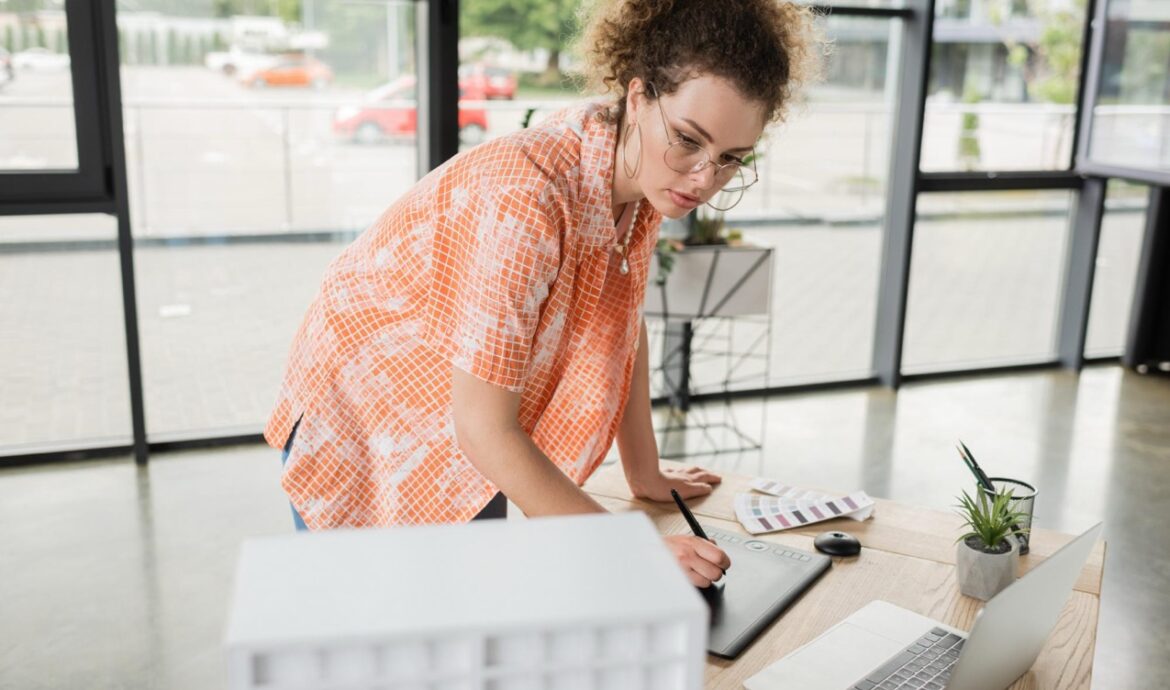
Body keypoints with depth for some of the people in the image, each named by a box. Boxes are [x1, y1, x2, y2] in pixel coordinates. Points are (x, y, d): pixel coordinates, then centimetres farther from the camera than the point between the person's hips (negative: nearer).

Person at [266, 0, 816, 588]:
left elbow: (624, 327, 2)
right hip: (364, 431, -6)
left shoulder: (642, 175, -11)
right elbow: (483, 429, -32)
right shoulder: (528, 197, -35)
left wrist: (645, 476, 7)